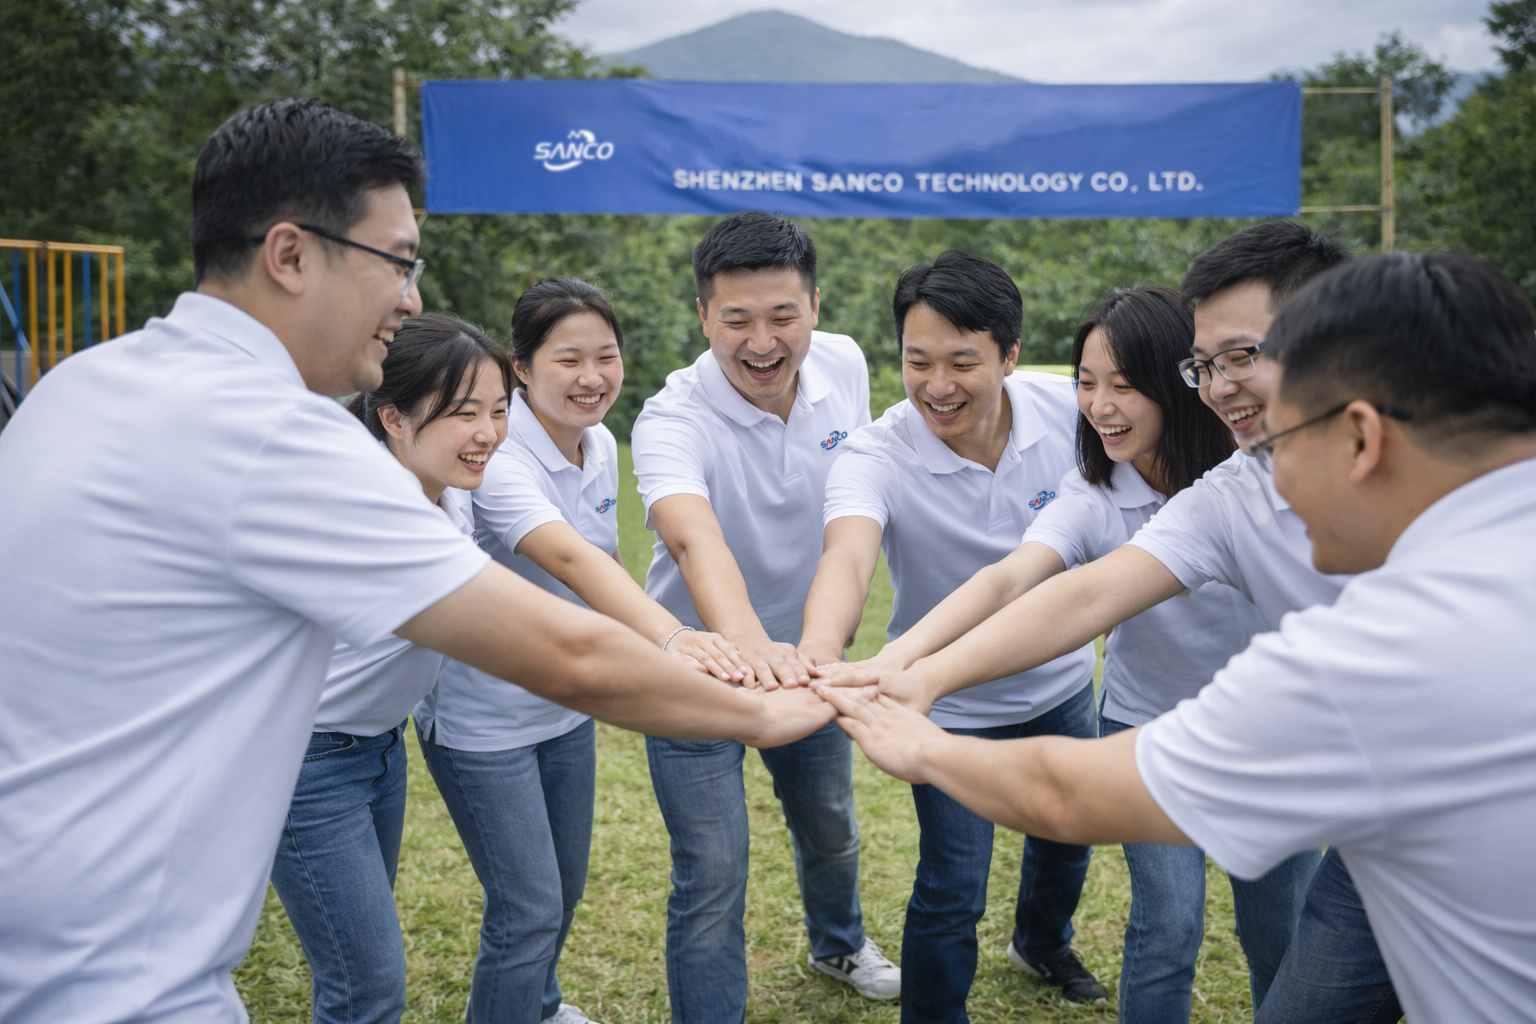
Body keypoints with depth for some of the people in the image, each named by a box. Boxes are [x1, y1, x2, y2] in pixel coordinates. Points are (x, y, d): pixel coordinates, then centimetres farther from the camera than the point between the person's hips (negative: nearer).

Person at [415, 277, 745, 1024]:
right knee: (529, 908, -1)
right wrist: (670, 635, -61)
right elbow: (569, 559, -46)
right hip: (483, 718, -7)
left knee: (566, 887, 22)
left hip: (566, 705, 7)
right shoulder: (498, 458, -28)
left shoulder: (600, 445, -3)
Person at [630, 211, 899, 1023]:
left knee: (830, 827, 25)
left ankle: (839, 943, 55)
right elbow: (693, 539, -48)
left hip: (806, 653, 5)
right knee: (713, 880, -2)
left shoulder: (845, 367, -11)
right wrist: (748, 643, -67)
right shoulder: (673, 420, -29)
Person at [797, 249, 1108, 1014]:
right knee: (952, 894, -1)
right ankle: (932, 1015, 28)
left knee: (1066, 839, 26)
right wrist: (819, 649, -68)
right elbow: (848, 556, -48)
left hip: (1063, 684, 4)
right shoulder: (874, 456, -29)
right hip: (951, 706, -4)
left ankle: (1043, 943, 58)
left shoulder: (1066, 407, -19)